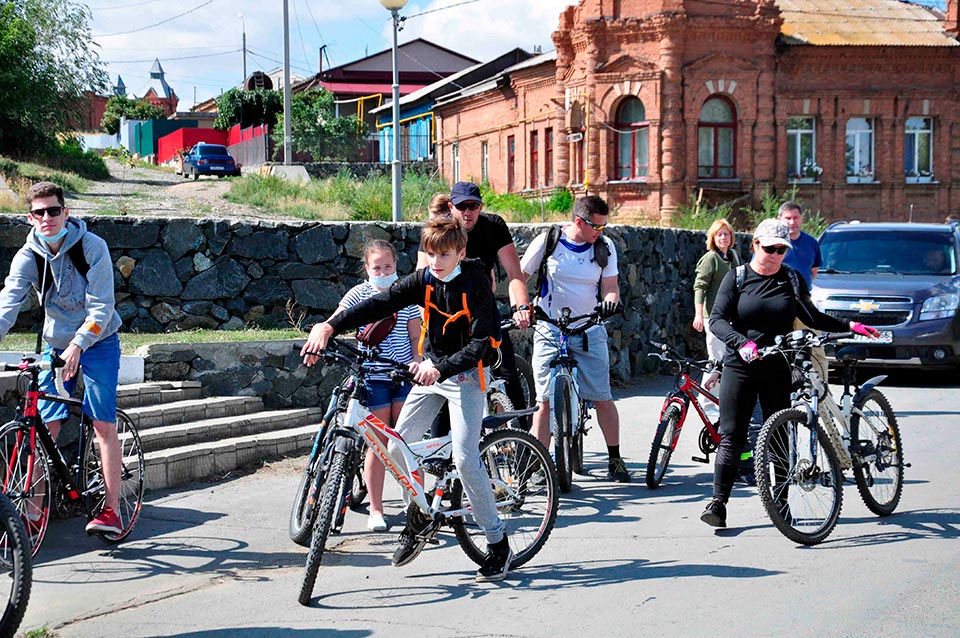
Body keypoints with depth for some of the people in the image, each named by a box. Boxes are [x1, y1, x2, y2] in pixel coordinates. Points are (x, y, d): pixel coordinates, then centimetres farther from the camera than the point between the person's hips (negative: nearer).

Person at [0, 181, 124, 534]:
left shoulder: (92, 247, -17)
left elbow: (101, 306, -21)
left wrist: (78, 345, -34)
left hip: (97, 342, -3)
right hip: (56, 344, 3)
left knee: (104, 424, -9)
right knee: (45, 426, -4)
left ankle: (111, 509, -3)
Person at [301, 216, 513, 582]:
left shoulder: (475, 284, -16)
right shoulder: (424, 280, -2)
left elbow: (481, 342, -23)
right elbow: (379, 304, -14)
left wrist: (440, 367, -38)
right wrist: (329, 325, -27)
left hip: (464, 375, -6)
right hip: (431, 370, 6)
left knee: (464, 458, -16)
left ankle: (498, 545, -6)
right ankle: (419, 522, 21)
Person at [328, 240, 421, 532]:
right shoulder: (359, 294, 1)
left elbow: (416, 336, 7)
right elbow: (336, 321, -8)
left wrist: (417, 365, -6)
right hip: (373, 378, -1)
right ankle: (376, 510, 9)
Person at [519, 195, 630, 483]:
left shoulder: (605, 246, 1)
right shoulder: (547, 241, -5)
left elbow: (610, 285, 3)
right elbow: (520, 277, 2)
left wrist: (610, 300, -21)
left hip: (589, 331, 2)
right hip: (550, 331, -1)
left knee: (603, 398, 0)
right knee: (545, 400, -5)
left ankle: (615, 459, 14)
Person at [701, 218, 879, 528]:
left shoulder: (792, 280, 8)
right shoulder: (737, 277, 1)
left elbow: (813, 318, 16)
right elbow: (717, 319, -7)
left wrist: (849, 325, 3)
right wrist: (742, 342, -25)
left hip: (777, 369, 2)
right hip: (740, 366, -2)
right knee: (731, 436, -7)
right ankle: (718, 502, -6)